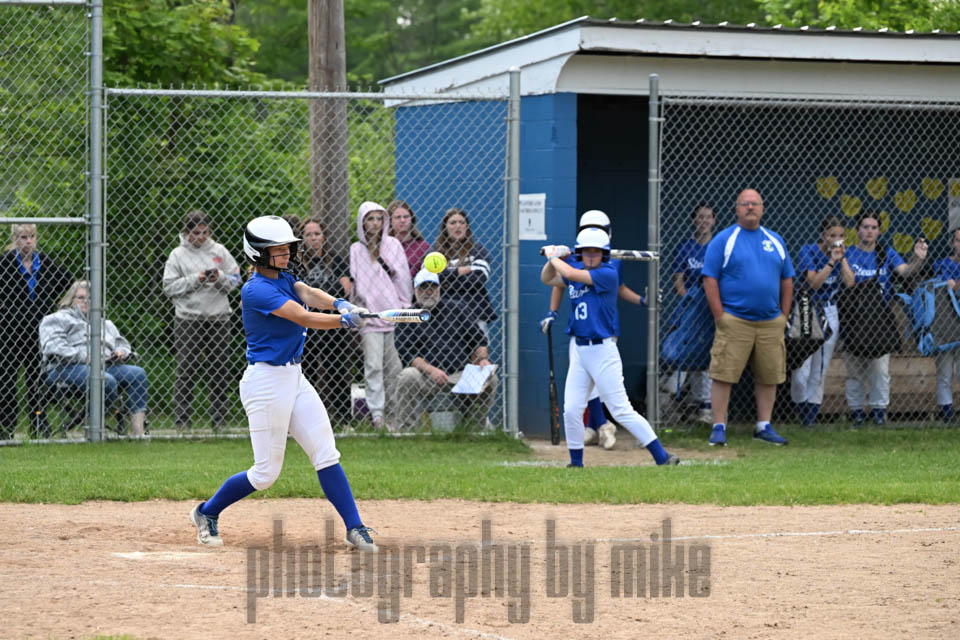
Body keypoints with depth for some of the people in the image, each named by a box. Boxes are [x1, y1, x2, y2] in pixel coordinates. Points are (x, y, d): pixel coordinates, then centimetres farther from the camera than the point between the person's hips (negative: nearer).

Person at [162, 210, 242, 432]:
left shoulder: (219, 251, 8)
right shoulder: (178, 255, 1)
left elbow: (235, 280, 9)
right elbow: (169, 287, -4)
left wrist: (220, 278, -10)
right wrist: (195, 280, -13)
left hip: (218, 318, 3)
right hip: (188, 320, -3)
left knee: (219, 370, 5)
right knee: (186, 371, -4)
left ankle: (219, 420, 11)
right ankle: (181, 421, -2)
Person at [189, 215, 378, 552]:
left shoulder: (283, 277, 11)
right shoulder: (256, 290, -17)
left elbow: (308, 293, -7)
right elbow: (303, 318, -24)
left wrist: (338, 303, -28)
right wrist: (345, 320, -34)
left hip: (294, 378, 9)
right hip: (266, 381, -9)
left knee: (326, 454, 1)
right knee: (266, 473, -2)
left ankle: (355, 528, 0)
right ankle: (207, 513, 17)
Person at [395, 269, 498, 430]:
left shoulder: (457, 309, 17)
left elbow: (478, 340, 18)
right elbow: (406, 354, -3)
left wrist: (482, 358, -5)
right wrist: (430, 370, -19)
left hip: (460, 374, 2)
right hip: (427, 378, -2)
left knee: (490, 378, -23)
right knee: (407, 377, -33)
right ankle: (406, 429, -29)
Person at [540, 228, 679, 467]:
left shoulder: (608, 274, -13)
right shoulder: (577, 273, 9)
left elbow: (571, 274, -21)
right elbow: (547, 279, 22)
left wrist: (554, 257, -3)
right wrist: (553, 258, 4)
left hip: (602, 350, -7)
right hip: (578, 349, 7)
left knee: (621, 411, -8)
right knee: (571, 410, 3)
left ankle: (662, 457, -4)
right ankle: (576, 463, 15)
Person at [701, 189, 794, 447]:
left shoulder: (775, 241, 14)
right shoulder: (723, 240, 0)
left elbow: (787, 281, 18)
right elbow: (710, 280, -4)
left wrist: (783, 316, 9)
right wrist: (720, 317, -11)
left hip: (770, 323, 4)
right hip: (735, 321, -4)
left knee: (769, 376, 7)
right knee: (724, 375, -8)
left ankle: (764, 426, 17)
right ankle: (719, 427, -3)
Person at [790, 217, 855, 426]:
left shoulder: (841, 253, 6)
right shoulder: (808, 251, -9)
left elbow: (849, 283, -5)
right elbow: (814, 283, -19)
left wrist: (842, 258, -12)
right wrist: (832, 261, -23)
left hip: (830, 312, 5)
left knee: (820, 370, 5)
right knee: (802, 369, -11)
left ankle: (812, 414, 10)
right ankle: (801, 408, 1)